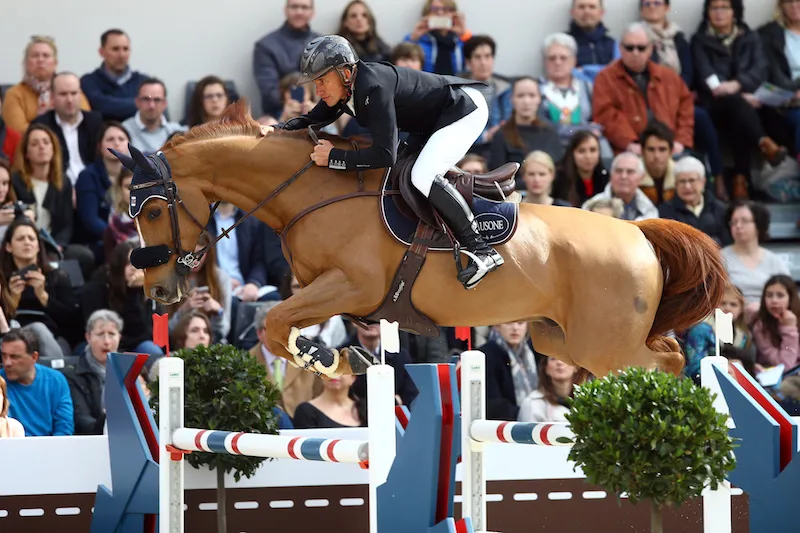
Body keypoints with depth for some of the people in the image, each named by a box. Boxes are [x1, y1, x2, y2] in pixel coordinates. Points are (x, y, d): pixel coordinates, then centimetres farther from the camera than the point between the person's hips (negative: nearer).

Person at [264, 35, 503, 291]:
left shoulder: (374, 88, -33)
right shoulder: (345, 87, -4)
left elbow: (385, 155, -35)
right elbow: (313, 119, 13)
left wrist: (333, 157, -29)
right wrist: (277, 130, -5)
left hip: (467, 110, -10)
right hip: (435, 118, 10)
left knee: (422, 177, -27)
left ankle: (481, 250, -22)